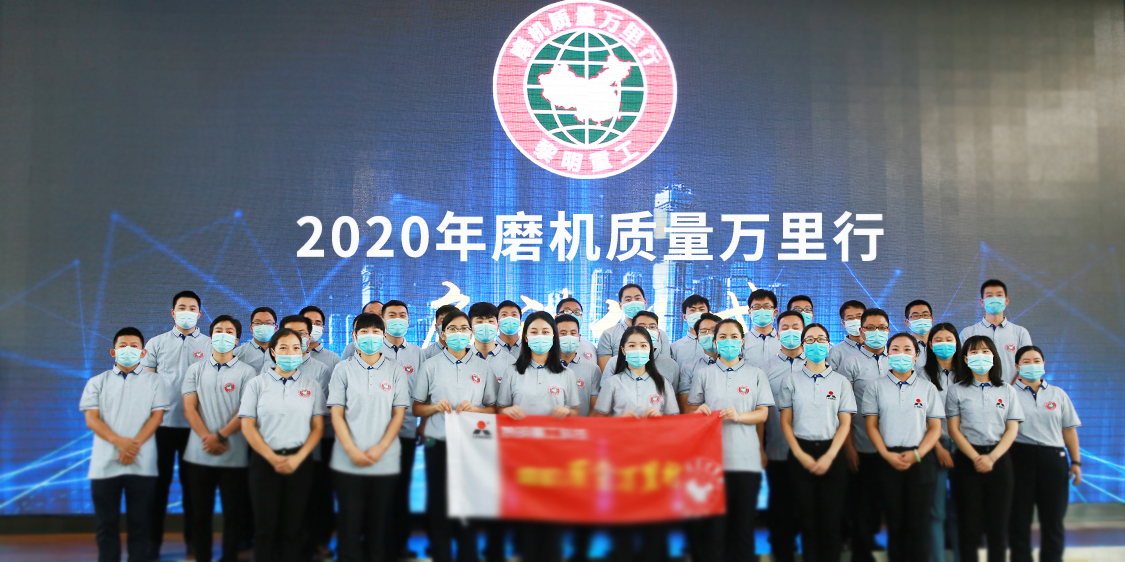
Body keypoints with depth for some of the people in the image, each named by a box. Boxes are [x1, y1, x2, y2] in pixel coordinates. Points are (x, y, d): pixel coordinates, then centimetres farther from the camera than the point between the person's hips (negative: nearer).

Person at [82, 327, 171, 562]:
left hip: (142, 463, -1)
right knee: (106, 523, 4)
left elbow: (157, 416, 1)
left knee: (140, 522, 2)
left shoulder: (154, 381, 10)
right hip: (105, 463, 1)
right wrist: (120, 442, -14)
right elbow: (91, 419, 1)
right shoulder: (98, 382, 11)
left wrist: (135, 445, -14)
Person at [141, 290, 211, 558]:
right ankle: (153, 540, 15)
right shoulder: (156, 344, 7)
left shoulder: (210, 345, 5)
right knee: (160, 480, 5)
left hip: (195, 425, 0)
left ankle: (193, 539, 17)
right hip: (162, 423, 1)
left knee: (191, 482, 7)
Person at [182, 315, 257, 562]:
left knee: (234, 511, 3)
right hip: (199, 455, 2)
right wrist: (207, 438, -12)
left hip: (234, 456, -2)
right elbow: (189, 408, 1)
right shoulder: (195, 370, 9)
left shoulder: (246, 372, 3)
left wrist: (220, 436, -14)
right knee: (200, 511, 8)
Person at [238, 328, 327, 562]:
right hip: (265, 461, -1)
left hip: (299, 462, 1)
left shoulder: (311, 385, 8)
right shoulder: (257, 384, 5)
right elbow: (247, 426, -1)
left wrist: (297, 458, -10)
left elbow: (317, 427, 4)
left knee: (293, 527, 3)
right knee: (265, 525, 1)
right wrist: (273, 458, -10)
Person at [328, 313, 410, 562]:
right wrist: (352, 451, -10)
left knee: (378, 523, 6)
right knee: (350, 523, 1)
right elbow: (336, 414, 1)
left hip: (385, 462, 1)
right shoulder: (343, 369, 5)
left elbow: (399, 413, 3)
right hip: (348, 462, 0)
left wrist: (379, 449, -9)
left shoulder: (396, 370, 6)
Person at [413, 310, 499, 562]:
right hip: (438, 445, 0)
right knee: (438, 506, 2)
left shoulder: (483, 367, 7)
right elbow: (417, 408, 8)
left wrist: (474, 409, -10)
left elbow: (493, 409, 8)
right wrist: (436, 407, -11)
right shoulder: (431, 365, 5)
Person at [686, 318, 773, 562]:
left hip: (746, 459, 0)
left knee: (743, 521, 2)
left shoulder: (756, 375, 10)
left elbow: (763, 414, 5)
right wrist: (700, 412, -11)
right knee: (712, 521, -1)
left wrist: (739, 416, -14)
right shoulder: (703, 374, 11)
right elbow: (691, 411, 12)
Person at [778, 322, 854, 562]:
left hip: (831, 454, 0)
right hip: (801, 454, 0)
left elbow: (845, 424, 3)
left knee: (831, 521, -2)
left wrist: (829, 457, -9)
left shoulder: (841, 382, 7)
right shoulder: (791, 381, 6)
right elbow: (785, 422, 4)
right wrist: (801, 456, -7)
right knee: (808, 520, 3)